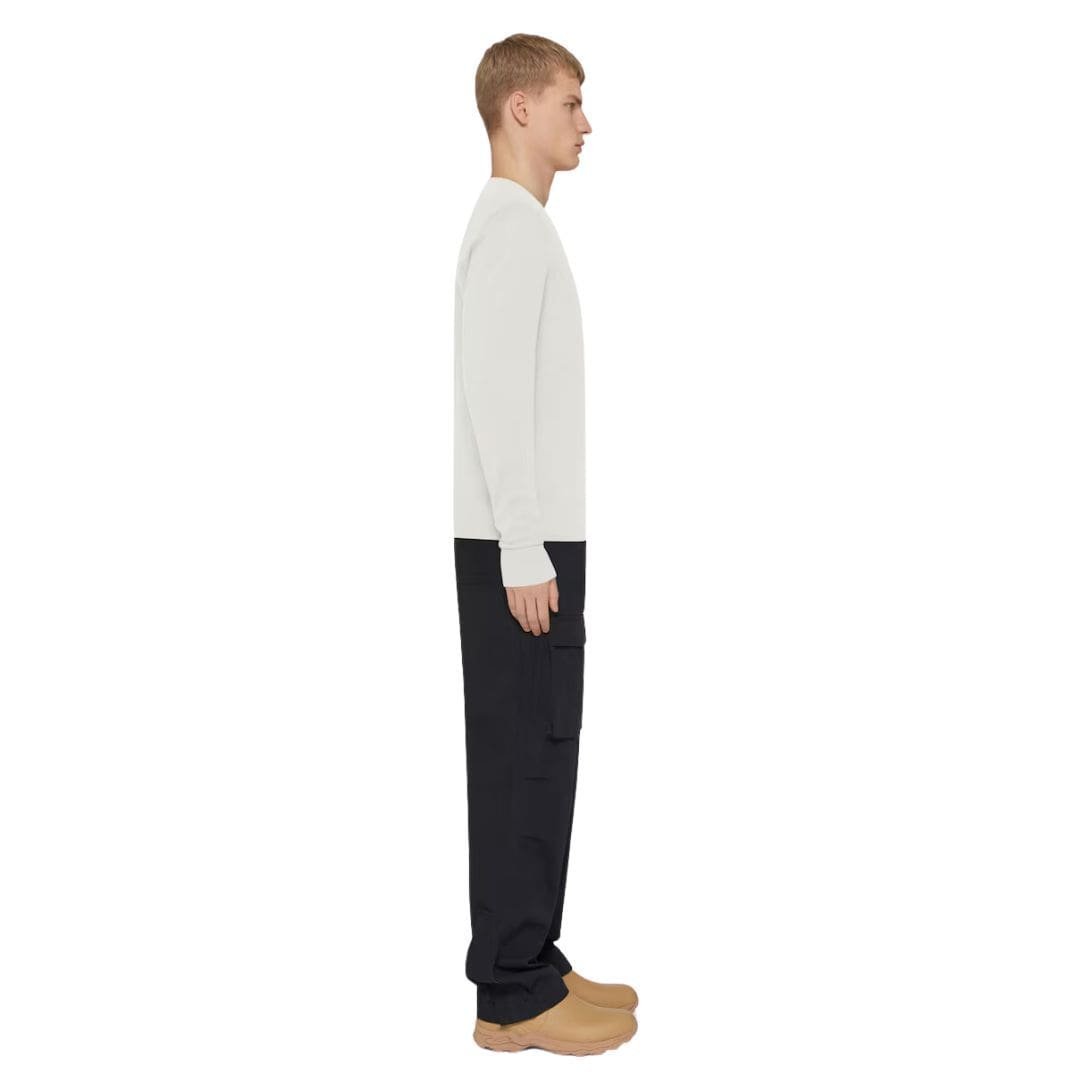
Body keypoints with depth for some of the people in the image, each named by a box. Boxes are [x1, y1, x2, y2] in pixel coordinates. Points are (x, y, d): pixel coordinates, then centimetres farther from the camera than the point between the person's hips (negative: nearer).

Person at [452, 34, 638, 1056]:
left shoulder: (520, 225, 20)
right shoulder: (511, 227, -11)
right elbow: (494, 396, -19)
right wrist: (524, 550, -20)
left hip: (539, 533, 10)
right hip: (519, 542, -10)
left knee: (538, 755, 12)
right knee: (524, 759, -5)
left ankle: (530, 965, 22)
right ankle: (514, 995, 4)